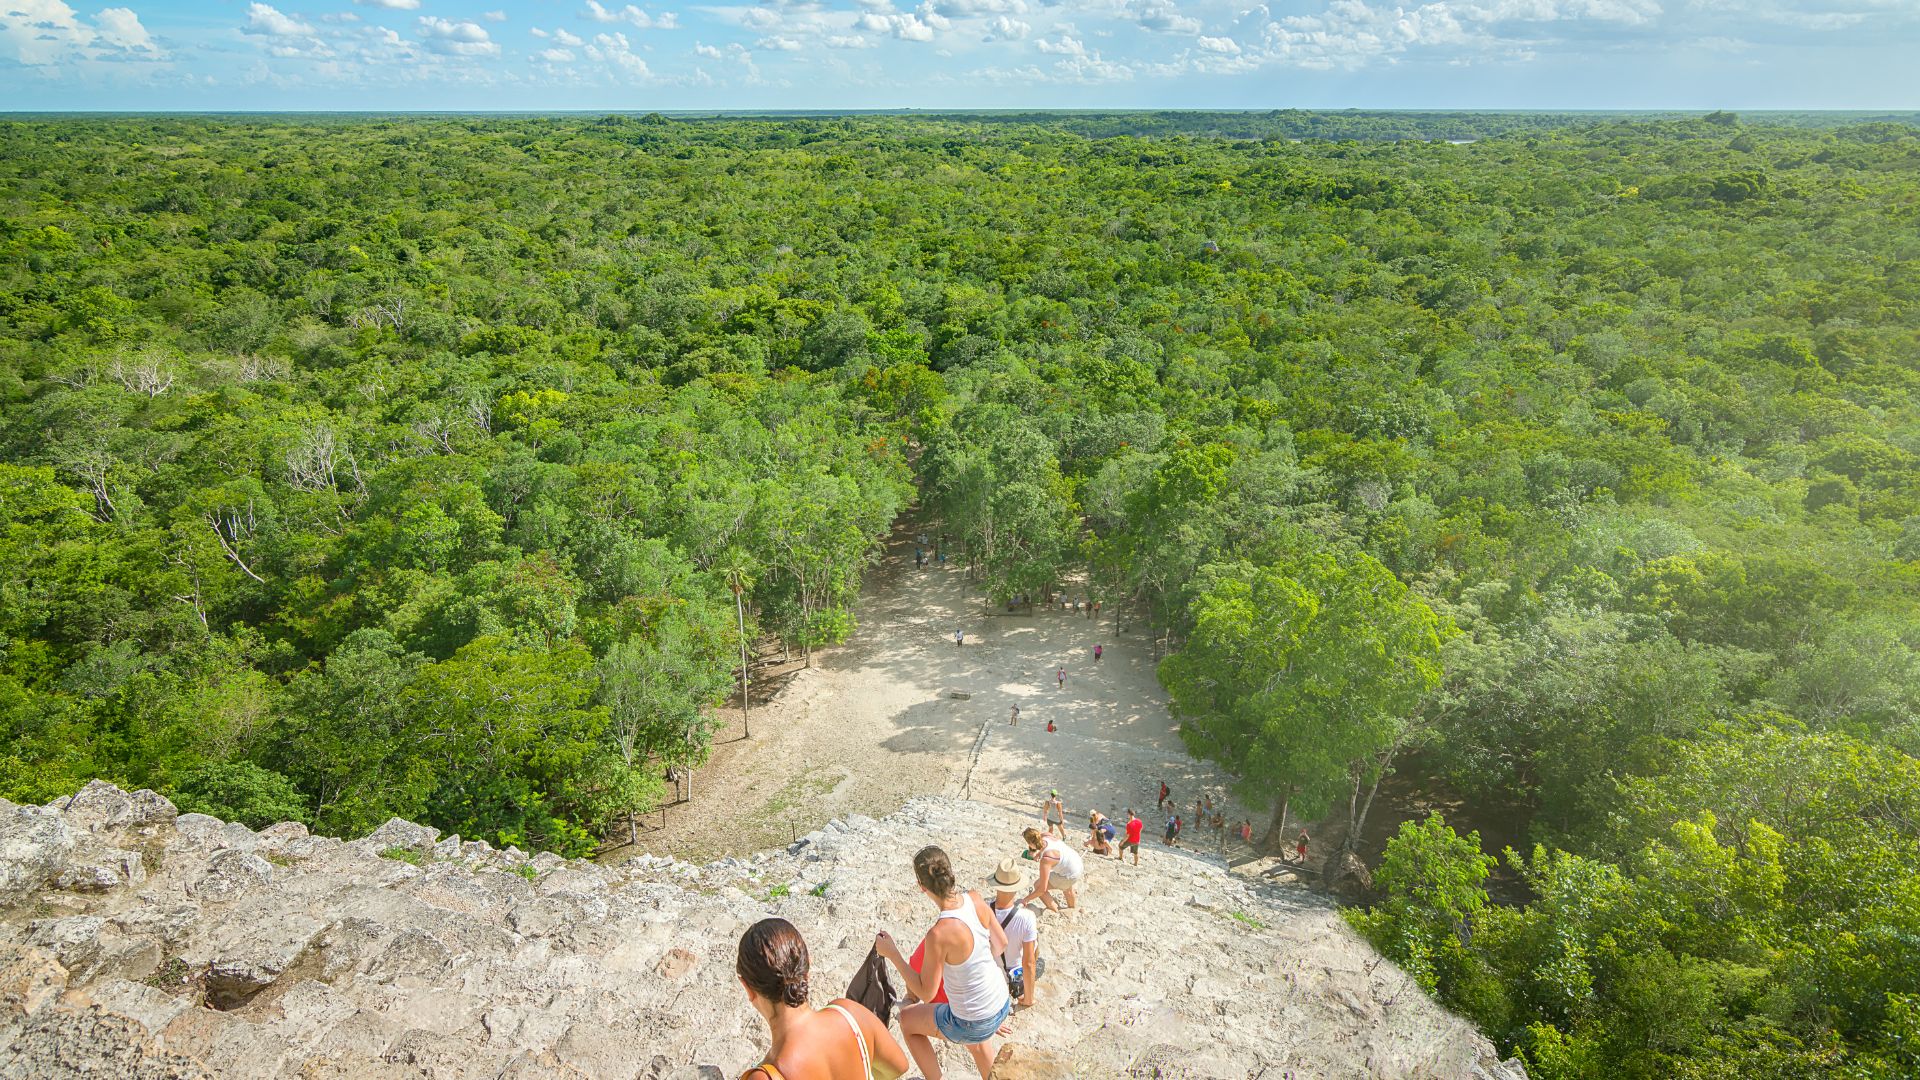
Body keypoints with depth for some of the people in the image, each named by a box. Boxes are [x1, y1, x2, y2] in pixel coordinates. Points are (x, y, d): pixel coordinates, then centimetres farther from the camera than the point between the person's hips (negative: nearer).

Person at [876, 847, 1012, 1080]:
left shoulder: (939, 934, -34)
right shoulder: (975, 900, -16)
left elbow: (926, 993, -19)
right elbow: (1001, 944, 1)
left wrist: (892, 953, -13)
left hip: (971, 1024, -6)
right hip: (1003, 1005, 6)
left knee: (907, 1019, 22)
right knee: (977, 1044, 40)